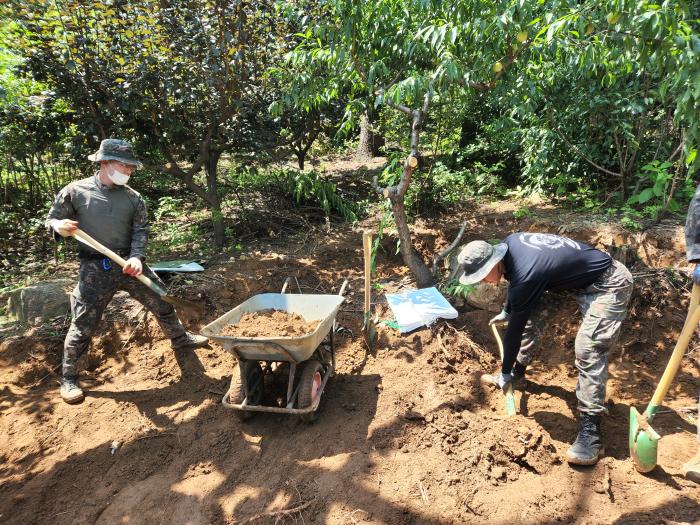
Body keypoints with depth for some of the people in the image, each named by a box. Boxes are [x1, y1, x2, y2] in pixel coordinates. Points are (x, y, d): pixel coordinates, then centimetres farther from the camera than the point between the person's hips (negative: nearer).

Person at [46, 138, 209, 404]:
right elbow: (51, 219, 3)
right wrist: (59, 227, -21)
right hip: (95, 269, -3)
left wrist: (136, 256, -17)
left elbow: (141, 230, 0)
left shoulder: (133, 197, 1)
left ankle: (180, 338, 40)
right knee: (83, 325, 1)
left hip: (129, 263, 3)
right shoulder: (75, 191, -6)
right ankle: (69, 378, 21)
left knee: (162, 302, 13)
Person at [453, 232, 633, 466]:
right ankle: (519, 372, 27)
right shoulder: (509, 243, -11)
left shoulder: (526, 277, -34)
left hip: (609, 284, -9)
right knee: (527, 313, 10)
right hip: (578, 275, 10)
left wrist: (505, 373, -7)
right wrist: (506, 311, 27)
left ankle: (590, 429, -19)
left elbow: (515, 330, -21)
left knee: (588, 349, -25)